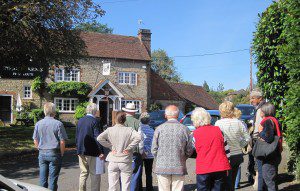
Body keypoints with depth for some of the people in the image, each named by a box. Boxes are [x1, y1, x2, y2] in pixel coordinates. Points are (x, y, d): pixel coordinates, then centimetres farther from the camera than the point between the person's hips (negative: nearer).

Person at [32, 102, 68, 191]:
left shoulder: (38, 124, 2)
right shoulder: (58, 124, -10)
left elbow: (35, 141, 8)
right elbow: (62, 142, -9)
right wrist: (61, 154, 3)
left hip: (42, 153, 4)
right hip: (54, 153, -4)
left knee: (42, 178, 11)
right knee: (53, 179, 4)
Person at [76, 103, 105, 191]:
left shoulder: (80, 121, 8)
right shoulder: (95, 121, -13)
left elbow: (77, 136, 13)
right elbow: (98, 137, -17)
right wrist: (101, 152, -14)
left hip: (81, 151, 7)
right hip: (92, 152, -6)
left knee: (83, 174, 15)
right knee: (95, 175, 1)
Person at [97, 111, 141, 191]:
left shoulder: (110, 130, -3)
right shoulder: (129, 130, -7)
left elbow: (99, 138, -12)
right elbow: (138, 137, -20)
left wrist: (110, 146, -5)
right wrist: (129, 148, -11)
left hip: (113, 161, 1)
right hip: (125, 161, -1)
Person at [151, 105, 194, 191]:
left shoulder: (159, 129, -5)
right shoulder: (184, 129, -3)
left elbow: (154, 149, -1)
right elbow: (189, 150, 2)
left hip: (162, 167, 0)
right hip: (179, 168, 1)